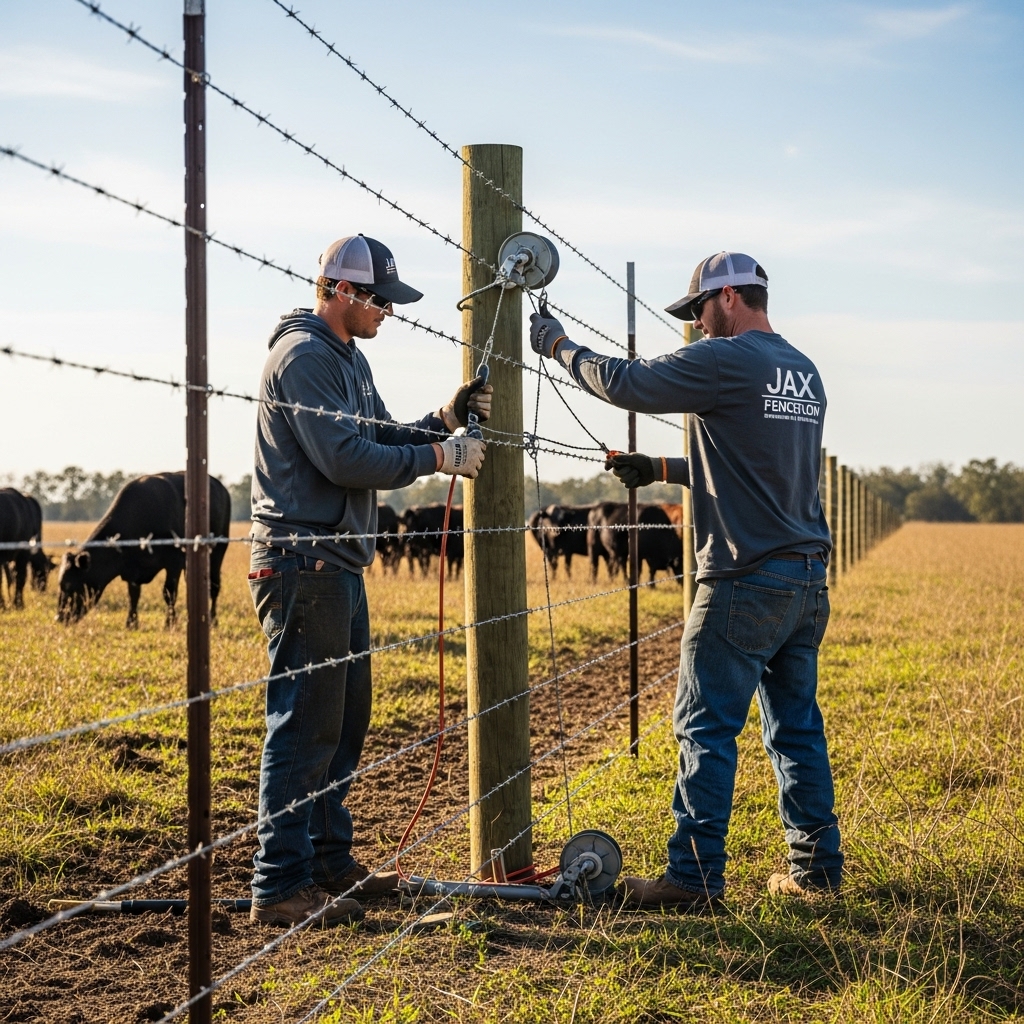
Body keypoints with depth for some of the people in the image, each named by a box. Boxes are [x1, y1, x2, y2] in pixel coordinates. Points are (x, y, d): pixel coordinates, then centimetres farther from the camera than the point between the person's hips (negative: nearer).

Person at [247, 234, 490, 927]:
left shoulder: (349, 358, 19)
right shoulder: (304, 356, -13)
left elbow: (381, 441, 17)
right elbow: (346, 460, -21)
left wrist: (445, 421, 2)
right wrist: (438, 457, -14)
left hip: (340, 564, 11)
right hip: (304, 563, -10)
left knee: (344, 720, 15)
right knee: (306, 726, -9)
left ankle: (330, 861, 25)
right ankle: (281, 887, -5)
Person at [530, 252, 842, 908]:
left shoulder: (727, 360, -11)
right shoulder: (806, 373, 15)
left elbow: (626, 384, -12)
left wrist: (559, 345, 4)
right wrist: (659, 470, 24)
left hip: (746, 579, -8)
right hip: (808, 581, 8)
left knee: (707, 729, -3)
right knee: (796, 726, 13)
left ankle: (695, 878, -1)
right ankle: (817, 869, 17)